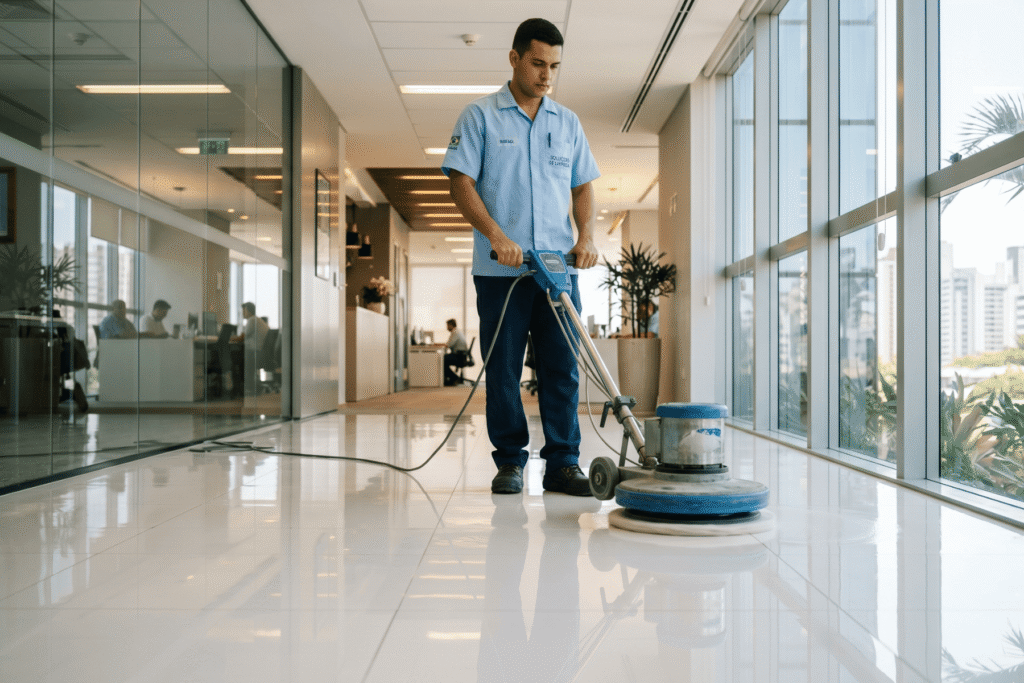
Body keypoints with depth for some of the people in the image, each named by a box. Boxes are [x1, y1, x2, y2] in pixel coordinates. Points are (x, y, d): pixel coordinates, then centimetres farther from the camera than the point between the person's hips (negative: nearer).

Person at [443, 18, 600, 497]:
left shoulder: (568, 123, 15)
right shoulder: (480, 116, 3)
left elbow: (582, 186, 15)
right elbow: (460, 183, -4)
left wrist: (586, 236, -3)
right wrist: (496, 234, -17)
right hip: (500, 269, -3)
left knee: (562, 367, 2)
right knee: (502, 369, 2)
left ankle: (563, 462, 9)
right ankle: (510, 462, 13)